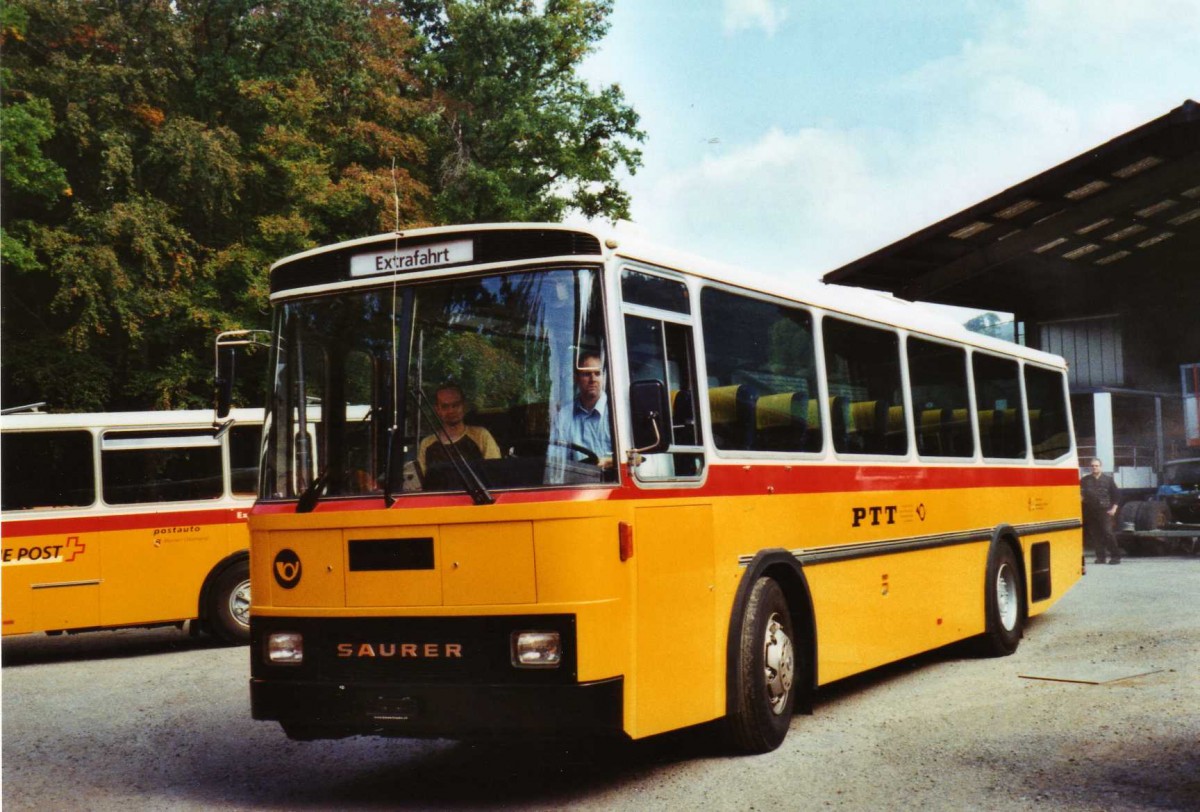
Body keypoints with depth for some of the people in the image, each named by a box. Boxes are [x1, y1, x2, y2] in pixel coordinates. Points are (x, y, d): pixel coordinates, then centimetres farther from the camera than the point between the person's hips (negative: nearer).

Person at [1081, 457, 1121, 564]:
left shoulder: (1108, 479, 6)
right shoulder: (1085, 480, 8)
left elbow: (1116, 494, 8)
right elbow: (1080, 493, 7)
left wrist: (1114, 508, 0)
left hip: (1105, 511, -2)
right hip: (1091, 511, 2)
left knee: (1107, 533, -11)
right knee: (1095, 534, 2)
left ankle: (1115, 556, -6)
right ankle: (1100, 556, 10)